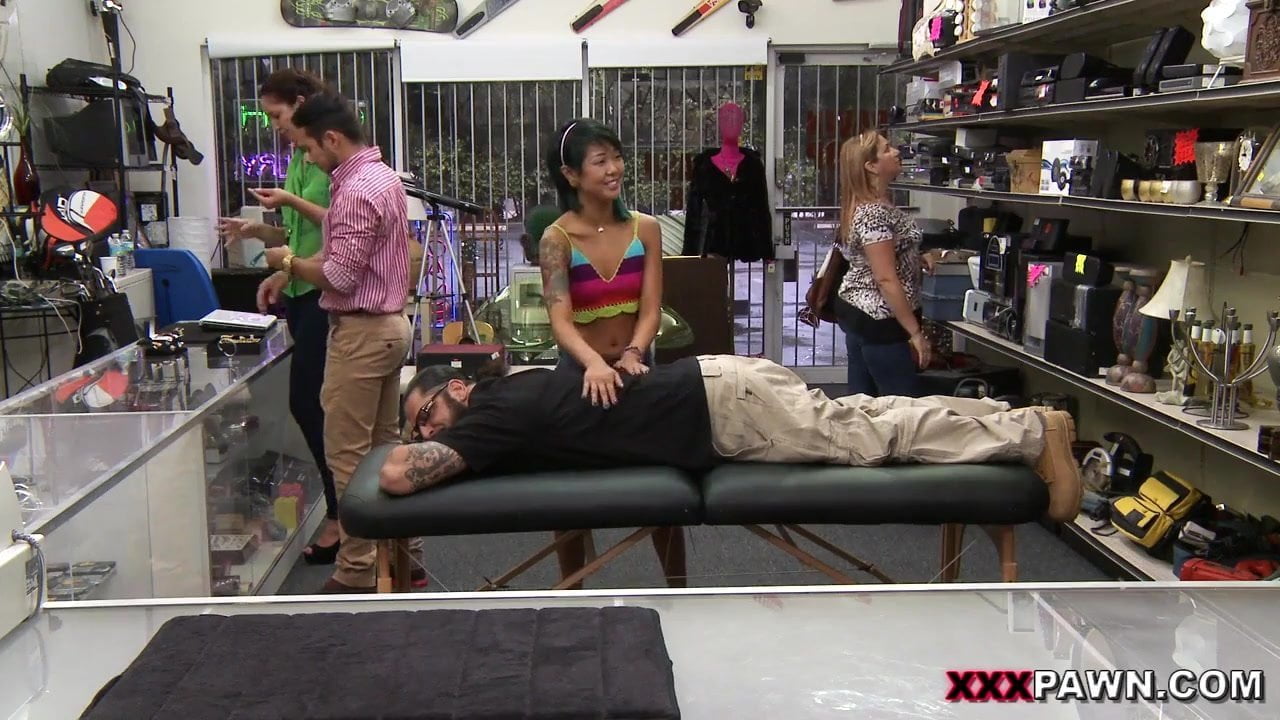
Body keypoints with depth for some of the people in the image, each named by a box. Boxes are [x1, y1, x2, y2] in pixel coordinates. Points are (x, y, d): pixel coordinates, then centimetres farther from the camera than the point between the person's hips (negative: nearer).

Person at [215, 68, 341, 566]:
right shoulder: (297, 160, 16)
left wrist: (293, 203, -17)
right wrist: (257, 230, 5)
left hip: (327, 294, -9)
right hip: (300, 294, 9)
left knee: (307, 403, -7)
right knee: (314, 404, 11)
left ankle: (339, 518, 3)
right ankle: (346, 509, 21)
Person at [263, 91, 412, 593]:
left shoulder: (357, 190, -19)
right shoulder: (382, 176, 13)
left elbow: (339, 275, -21)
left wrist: (289, 263, -6)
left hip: (361, 332, -10)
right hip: (389, 322, 10)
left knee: (347, 455, -4)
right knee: (384, 445, 15)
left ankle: (355, 573, 2)